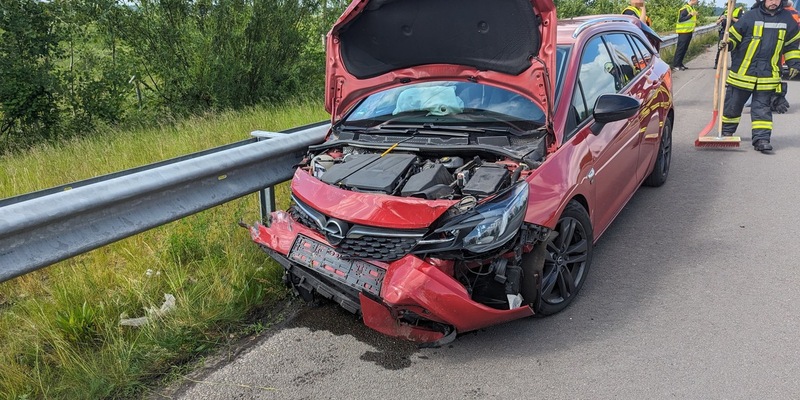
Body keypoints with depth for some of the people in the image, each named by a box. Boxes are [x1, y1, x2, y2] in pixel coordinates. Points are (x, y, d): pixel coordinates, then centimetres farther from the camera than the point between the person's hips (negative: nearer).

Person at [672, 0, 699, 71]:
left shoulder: (692, 8, 15)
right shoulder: (685, 8, -14)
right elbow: (680, 19, -22)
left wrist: (694, 16, 9)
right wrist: (691, 15, -24)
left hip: (689, 31, 9)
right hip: (684, 32, -9)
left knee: (684, 49, 10)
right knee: (680, 48, -9)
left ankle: (680, 64, 15)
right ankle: (675, 65, -8)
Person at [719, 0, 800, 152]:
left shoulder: (787, 19, 6)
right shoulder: (750, 17, -6)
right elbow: (733, 36, -1)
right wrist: (727, 44, -22)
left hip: (767, 75, 2)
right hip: (742, 72, -2)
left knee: (763, 108, 0)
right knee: (733, 104, 9)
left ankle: (761, 138, 0)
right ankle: (726, 132, 27)